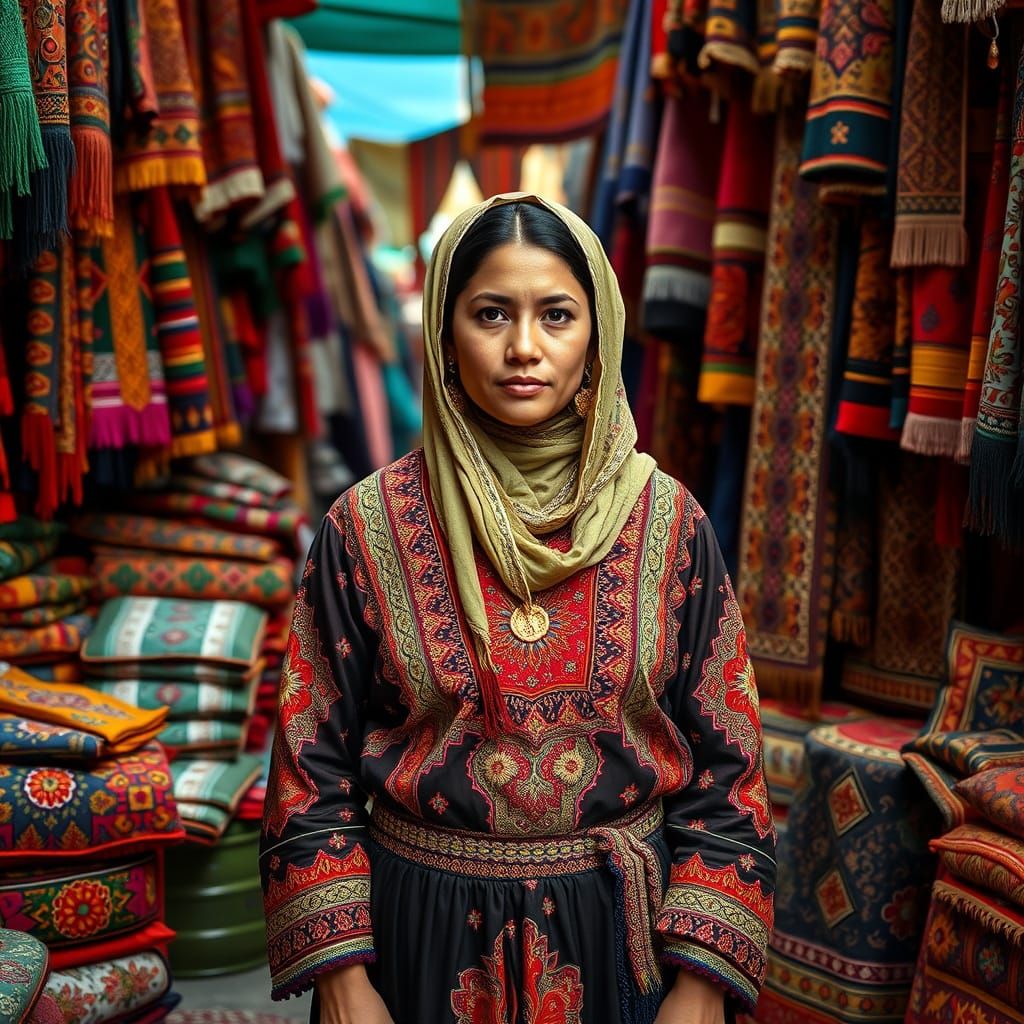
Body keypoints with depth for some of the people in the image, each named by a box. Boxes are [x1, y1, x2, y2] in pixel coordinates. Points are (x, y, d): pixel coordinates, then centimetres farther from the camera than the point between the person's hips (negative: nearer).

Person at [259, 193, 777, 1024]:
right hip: (423, 928, 0)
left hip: (620, 927, 1)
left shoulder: (670, 521, -6)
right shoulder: (367, 526, -8)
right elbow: (313, 768, -4)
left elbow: (725, 770, -3)